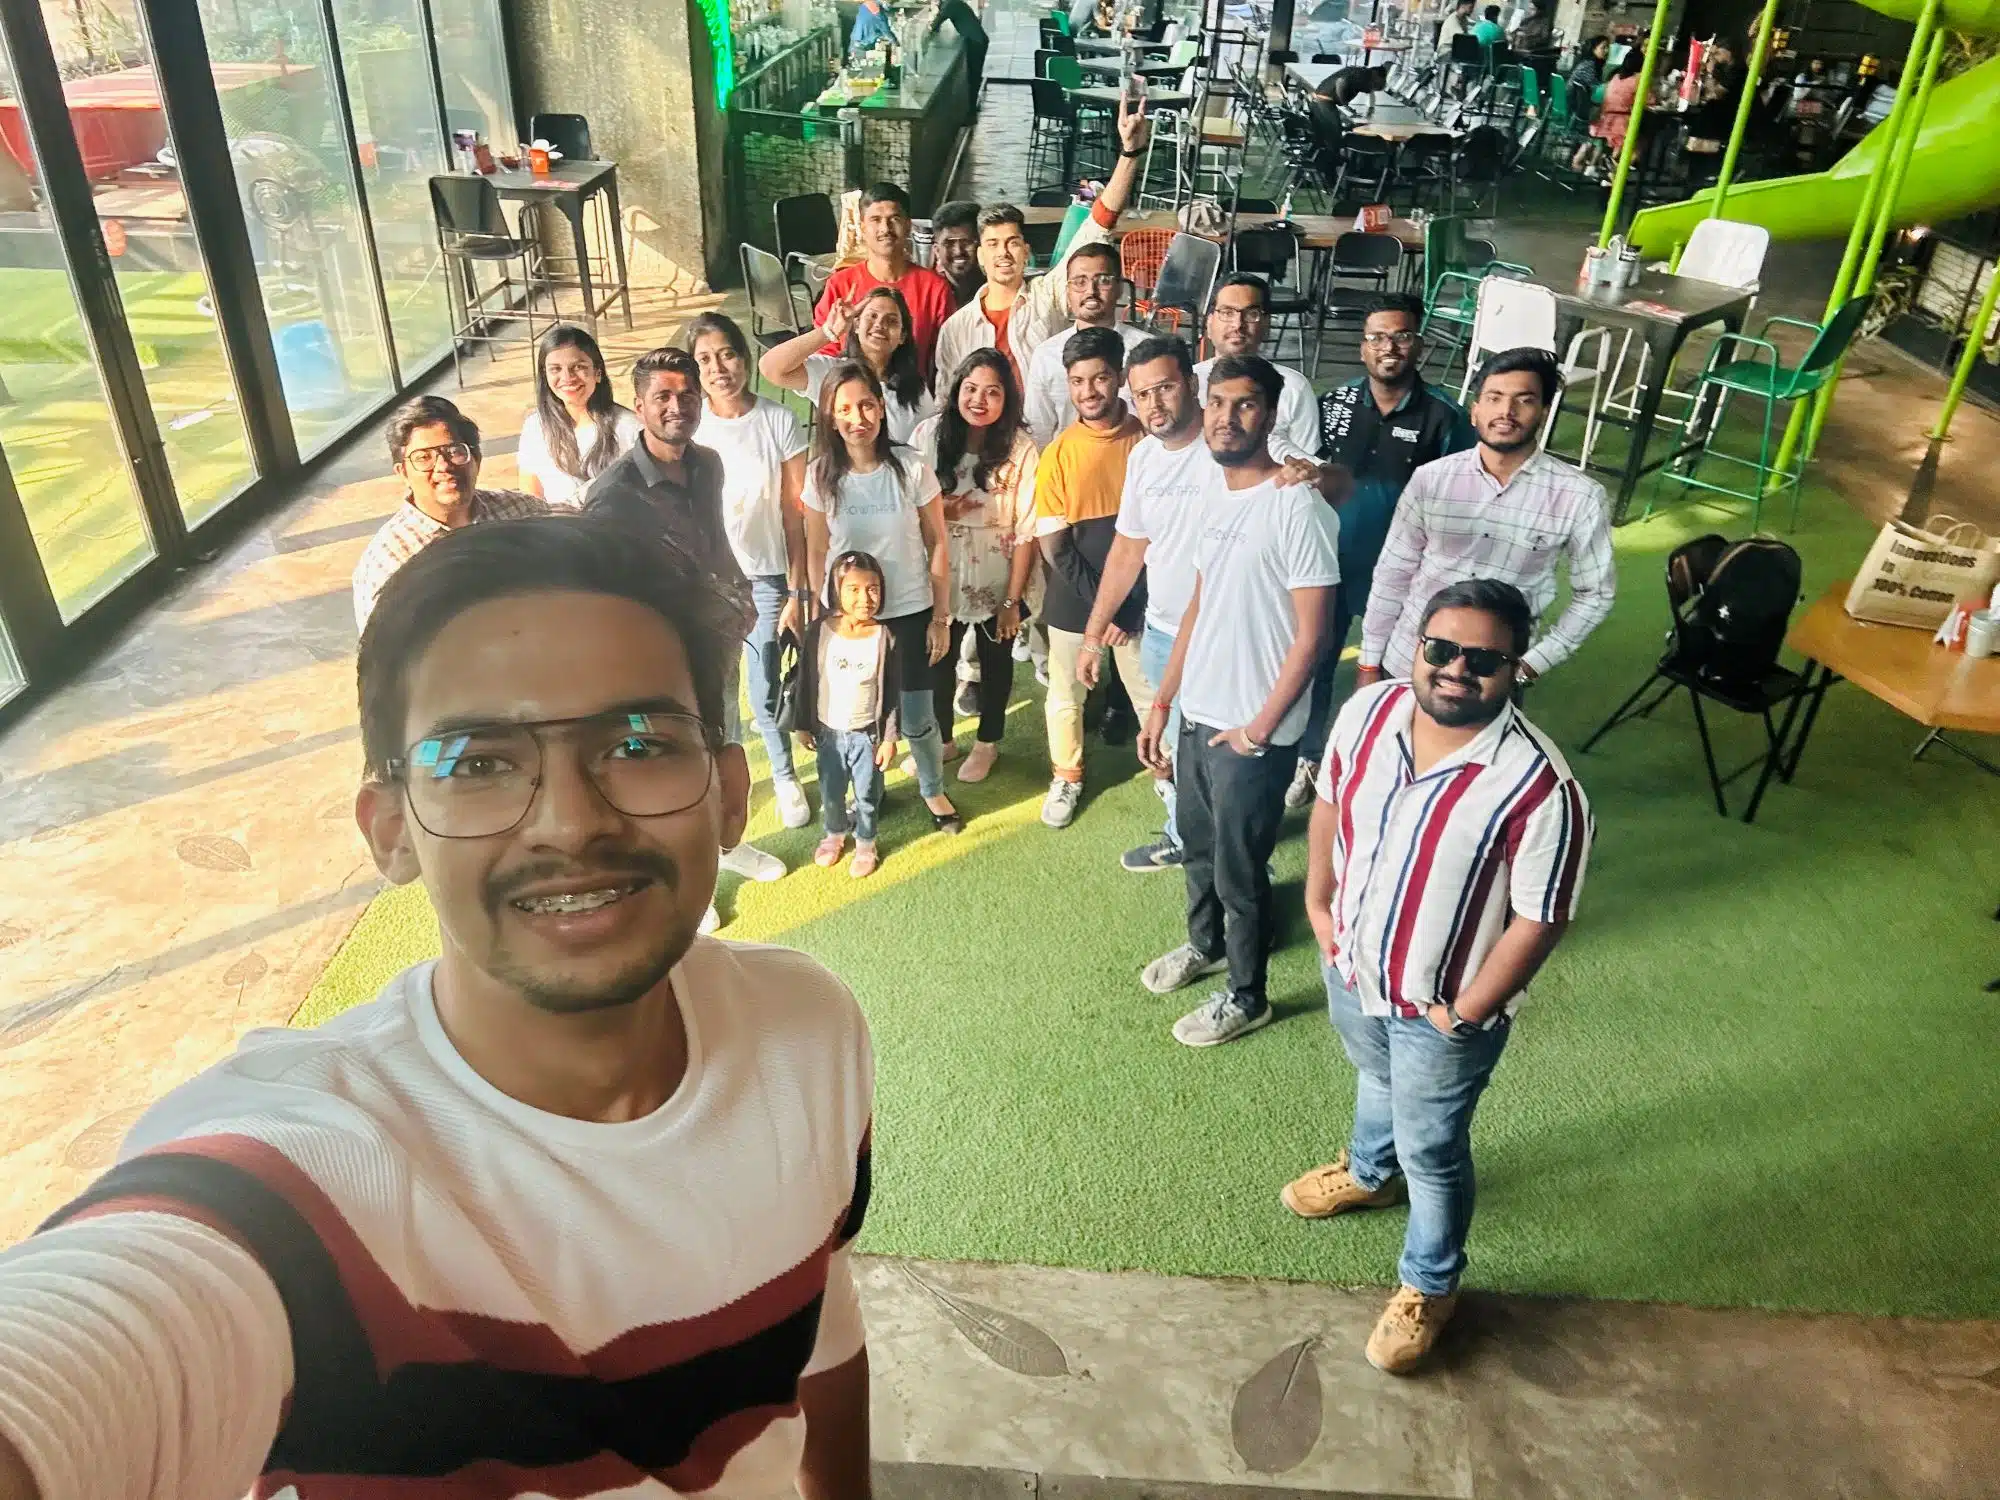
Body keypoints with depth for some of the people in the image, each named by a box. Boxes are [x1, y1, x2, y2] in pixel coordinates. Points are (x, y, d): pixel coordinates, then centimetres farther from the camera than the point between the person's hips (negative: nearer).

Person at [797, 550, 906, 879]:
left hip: (868, 733, -1)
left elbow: (892, 694, -8)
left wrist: (889, 738, -7)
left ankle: (865, 844, 38)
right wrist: (804, 726, 3)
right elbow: (805, 682, -2)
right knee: (830, 794, 21)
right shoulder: (819, 631, -13)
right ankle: (834, 834, 47)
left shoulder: (885, 637, -15)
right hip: (828, 732, 2)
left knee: (867, 795, 14)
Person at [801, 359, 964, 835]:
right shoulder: (820, 475, -7)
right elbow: (816, 552, 2)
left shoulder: (911, 467, -12)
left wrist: (941, 617, -4)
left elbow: (938, 544, -5)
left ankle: (933, 791, 34)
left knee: (916, 717, 6)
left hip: (909, 612, -1)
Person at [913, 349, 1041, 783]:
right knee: (938, 661, 15)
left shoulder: (1020, 448, -16)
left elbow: (1026, 530, -15)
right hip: (940, 578, 2)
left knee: (995, 659, 17)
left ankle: (987, 742, 41)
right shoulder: (929, 434, -9)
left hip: (996, 580, -2)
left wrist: (1014, 600, -14)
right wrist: (940, 510, -18)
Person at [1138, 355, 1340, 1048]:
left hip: (1254, 732, -7)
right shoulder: (1211, 487, 4)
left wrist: (1259, 729, -16)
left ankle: (1246, 997, 30)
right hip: (1197, 714, 7)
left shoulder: (1299, 508, -20)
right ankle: (1206, 944, 50)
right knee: (1198, 847, 25)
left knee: (1239, 870, 8)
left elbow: (1310, 634, -18)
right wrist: (1162, 703, 11)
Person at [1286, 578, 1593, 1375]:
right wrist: (1317, 904, 1)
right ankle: (1370, 1172, 65)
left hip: (1441, 1006, -5)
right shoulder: (1369, 711, -15)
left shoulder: (1538, 786, -31)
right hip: (1352, 965, 5)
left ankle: (1429, 1286, 43)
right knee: (1376, 1081, 34)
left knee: (1431, 1152, 16)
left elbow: (1539, 919, -22)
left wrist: (1465, 1014, -16)